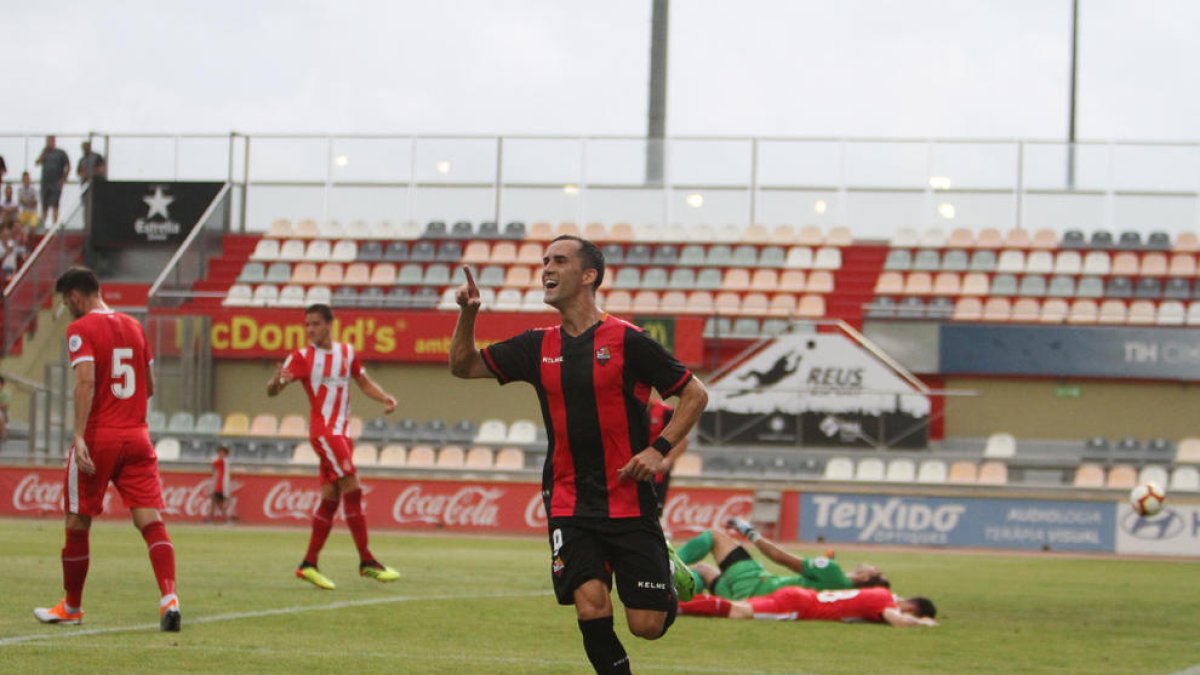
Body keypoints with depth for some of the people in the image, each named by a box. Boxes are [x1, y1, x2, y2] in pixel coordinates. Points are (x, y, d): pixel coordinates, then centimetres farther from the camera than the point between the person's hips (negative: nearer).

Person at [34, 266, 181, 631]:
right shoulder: (134, 327, 13)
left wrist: (79, 435, -25)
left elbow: (86, 382, -20)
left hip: (97, 438, -5)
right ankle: (170, 597, -24)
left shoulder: (80, 330, -6)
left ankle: (71, 607, 24)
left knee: (77, 524, 11)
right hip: (138, 436, 5)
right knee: (151, 520, -4)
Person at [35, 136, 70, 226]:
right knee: (44, 205, 5)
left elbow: (68, 166, 3)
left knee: (55, 205, -8)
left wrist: (64, 179, -4)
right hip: (45, 183, 4)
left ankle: (55, 223, -7)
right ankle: (42, 222, 10)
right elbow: (37, 163, 2)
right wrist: (43, 152, -3)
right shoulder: (45, 153, 11)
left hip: (56, 184, -4)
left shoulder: (60, 153, 1)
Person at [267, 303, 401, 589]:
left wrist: (384, 397, 4)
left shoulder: (347, 352, 11)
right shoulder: (302, 357, -4)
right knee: (352, 490, -11)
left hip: (340, 432, 6)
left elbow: (364, 382, 23)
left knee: (331, 498, 5)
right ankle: (366, 561, -8)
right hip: (323, 430, -6)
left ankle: (309, 564, 9)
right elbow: (272, 391, -9)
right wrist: (276, 381, -34)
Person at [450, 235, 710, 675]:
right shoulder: (538, 346, 7)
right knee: (591, 607, -16)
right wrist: (467, 314, -4)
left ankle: (668, 578, 31)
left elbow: (694, 394, 0)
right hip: (569, 506, 3)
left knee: (647, 625, -3)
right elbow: (463, 365, 13)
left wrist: (659, 450, -12)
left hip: (629, 502, -3)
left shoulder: (627, 341, -6)